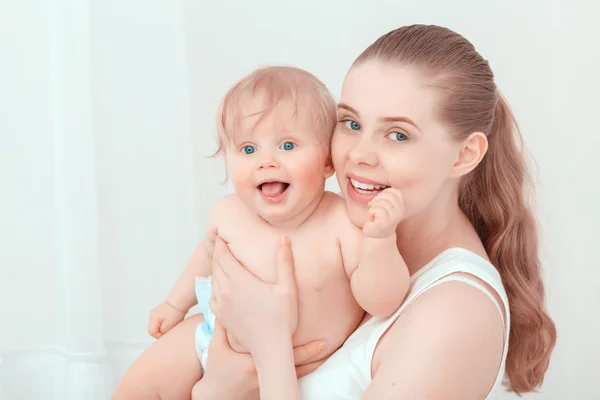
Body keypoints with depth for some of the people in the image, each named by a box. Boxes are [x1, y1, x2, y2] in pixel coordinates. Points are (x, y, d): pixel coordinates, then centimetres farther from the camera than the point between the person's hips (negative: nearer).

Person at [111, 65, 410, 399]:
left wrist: (380, 239, -46)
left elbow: (381, 303, -30)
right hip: (220, 343, 4)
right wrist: (176, 304, 21)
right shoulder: (227, 214, -14)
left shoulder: (344, 225, -29)